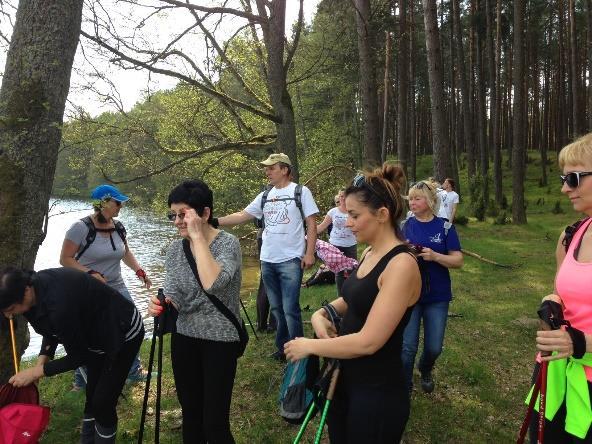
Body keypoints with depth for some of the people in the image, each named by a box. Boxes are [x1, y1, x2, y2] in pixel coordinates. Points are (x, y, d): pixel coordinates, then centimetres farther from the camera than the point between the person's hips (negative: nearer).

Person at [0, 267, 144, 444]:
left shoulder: (59, 304, -39)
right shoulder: (35, 284, -14)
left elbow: (78, 356, -23)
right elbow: (52, 328, 5)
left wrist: (37, 372, -16)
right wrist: (41, 361, -7)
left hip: (123, 333, -8)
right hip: (96, 332, 8)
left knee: (103, 404, -4)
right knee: (92, 397, 16)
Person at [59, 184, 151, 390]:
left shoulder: (118, 227, 1)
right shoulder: (81, 227, -17)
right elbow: (65, 259, -13)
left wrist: (139, 271, 5)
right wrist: (90, 273, -25)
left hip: (117, 288, 6)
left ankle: (134, 371, 28)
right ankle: (81, 381, 28)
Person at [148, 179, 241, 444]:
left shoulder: (228, 243, -16)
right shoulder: (175, 248, 2)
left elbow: (213, 284, -34)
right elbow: (173, 294, -3)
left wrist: (198, 237, -28)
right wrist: (161, 304, -25)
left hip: (219, 341, -5)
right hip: (184, 338, 5)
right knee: (190, 415, 17)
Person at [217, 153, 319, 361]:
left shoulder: (300, 192, -2)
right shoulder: (265, 196, 13)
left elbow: (311, 224, -4)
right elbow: (242, 216, 11)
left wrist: (309, 253, -11)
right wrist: (215, 221, 0)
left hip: (290, 260, -6)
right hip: (267, 260, 6)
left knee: (290, 309, -8)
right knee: (276, 308, 13)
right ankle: (283, 347, 27)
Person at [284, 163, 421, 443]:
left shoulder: (401, 265, -24)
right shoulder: (370, 253, 3)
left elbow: (367, 342, -27)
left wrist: (309, 346, -14)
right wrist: (321, 314, -3)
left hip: (378, 392, -8)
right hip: (345, 379, 8)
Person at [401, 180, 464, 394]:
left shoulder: (444, 227, -5)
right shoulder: (406, 226, -2)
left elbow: (458, 261, -7)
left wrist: (435, 256, -25)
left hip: (438, 296, 0)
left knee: (434, 348, 11)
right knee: (408, 346, -1)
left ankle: (425, 371, 44)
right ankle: (404, 386, 20)